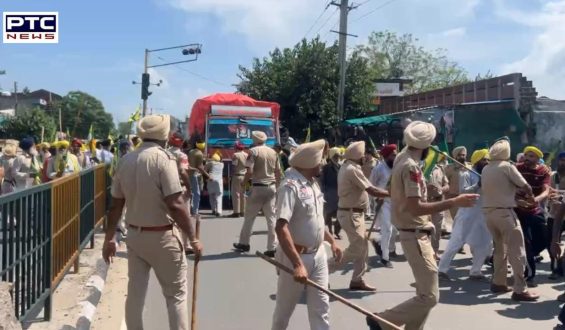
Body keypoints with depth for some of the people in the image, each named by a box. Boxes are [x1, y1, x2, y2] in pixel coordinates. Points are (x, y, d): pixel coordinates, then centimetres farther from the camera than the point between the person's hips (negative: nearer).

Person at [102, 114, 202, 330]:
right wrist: (193, 238, -13)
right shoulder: (163, 158, -14)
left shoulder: (126, 160, 4)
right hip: (162, 236, -6)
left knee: (135, 292, 14)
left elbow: (116, 205, 7)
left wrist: (109, 239, 15)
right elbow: (176, 205, -20)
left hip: (134, 235, 6)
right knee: (176, 293, 6)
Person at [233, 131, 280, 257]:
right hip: (271, 187, 4)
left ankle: (244, 243, 22)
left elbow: (250, 171, -15)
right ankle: (272, 248, 1)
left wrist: (243, 183, 1)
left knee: (249, 216, 11)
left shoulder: (253, 151, -8)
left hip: (258, 187, -4)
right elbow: (277, 172, 11)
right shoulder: (273, 152, 8)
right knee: (271, 218, 4)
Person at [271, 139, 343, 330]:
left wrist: (331, 241, 17)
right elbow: (281, 228, -31)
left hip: (318, 255, 7)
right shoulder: (290, 186, -22)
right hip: (296, 257, -7)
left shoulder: (312, 183, 6)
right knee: (285, 308, 11)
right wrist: (297, 264, -36)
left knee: (321, 306, 9)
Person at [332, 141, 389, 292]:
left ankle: (357, 280, 17)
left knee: (362, 247, 12)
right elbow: (372, 190, -22)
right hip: (351, 214, -10)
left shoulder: (347, 167, 12)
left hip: (353, 212, 10)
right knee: (357, 248, -8)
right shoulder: (353, 170, -20)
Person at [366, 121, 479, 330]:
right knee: (429, 296, -9)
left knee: (425, 292, 17)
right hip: (415, 236, -10)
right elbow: (415, 208, -27)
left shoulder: (403, 158, 10)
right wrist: (453, 202, -26)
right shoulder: (411, 167, -20)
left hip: (416, 234, 10)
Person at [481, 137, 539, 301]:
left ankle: (498, 283, 22)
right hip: (505, 212, -7)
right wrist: (530, 196, 12)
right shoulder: (507, 166, -9)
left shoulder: (485, 169, 9)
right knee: (516, 251, -3)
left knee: (500, 248, 19)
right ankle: (520, 290, -5)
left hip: (488, 212, 7)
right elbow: (526, 187, -10)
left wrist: (513, 192, 11)